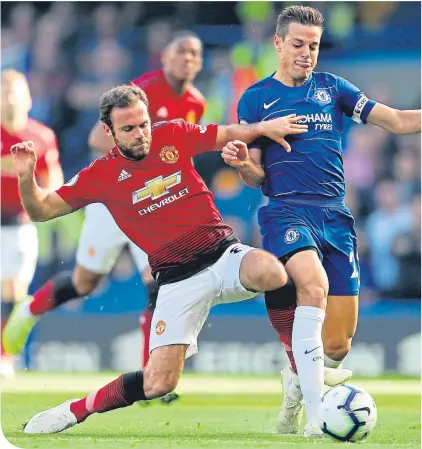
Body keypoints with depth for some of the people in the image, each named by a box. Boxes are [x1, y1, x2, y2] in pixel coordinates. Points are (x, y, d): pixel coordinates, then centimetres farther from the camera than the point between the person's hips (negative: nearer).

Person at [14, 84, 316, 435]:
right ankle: (73, 411, 12)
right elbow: (41, 210, 4)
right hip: (178, 279, -1)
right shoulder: (102, 175, 0)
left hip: (224, 253, 1)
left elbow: (229, 134, 17)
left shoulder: (173, 135, 2)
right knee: (158, 383, -14)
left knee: (271, 272, -36)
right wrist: (26, 177, -15)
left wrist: (264, 127, 1)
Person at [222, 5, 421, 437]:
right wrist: (241, 163, -16)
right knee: (314, 285, -35)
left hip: (336, 217, 3)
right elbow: (257, 176, 6)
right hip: (287, 210, -3)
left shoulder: (332, 87, 12)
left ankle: (294, 385, 35)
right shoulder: (255, 98, 6)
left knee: (338, 344, -1)